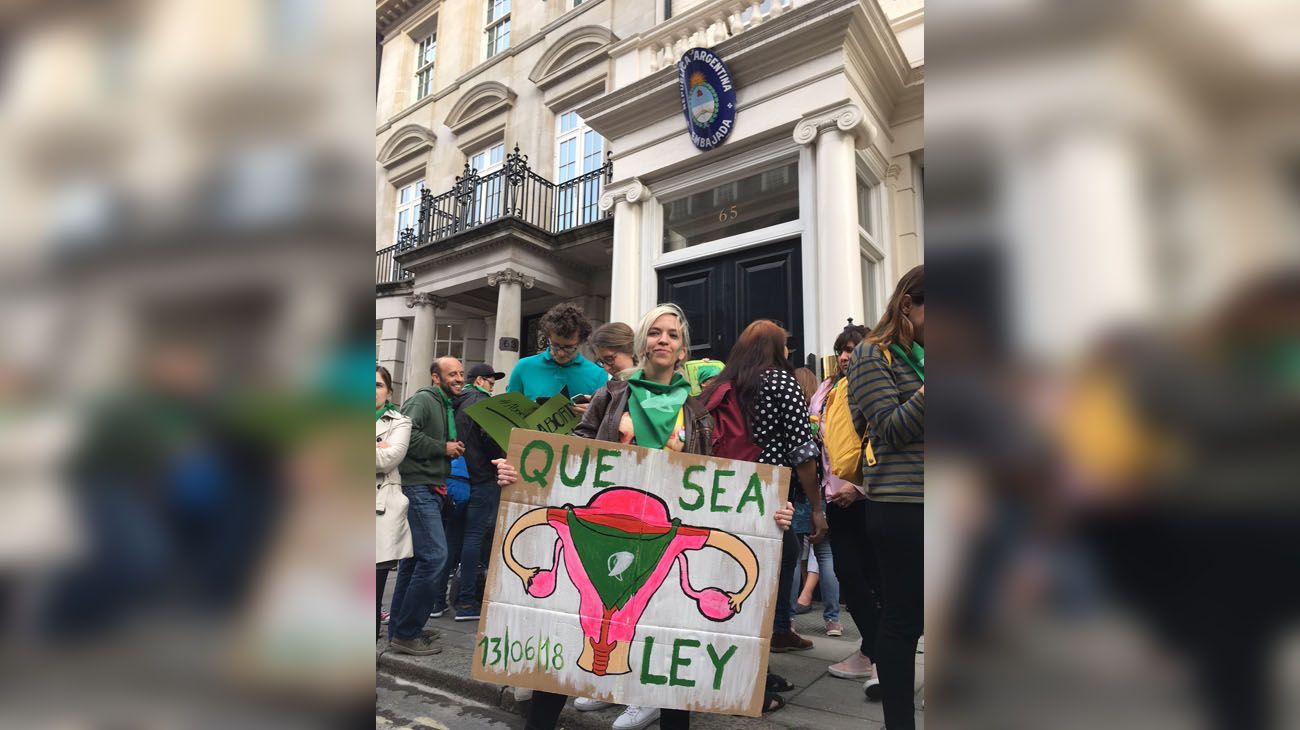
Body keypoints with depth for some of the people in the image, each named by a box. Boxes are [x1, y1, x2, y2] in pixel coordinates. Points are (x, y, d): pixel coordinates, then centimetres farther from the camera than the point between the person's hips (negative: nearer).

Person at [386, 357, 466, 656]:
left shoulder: (447, 406, 20)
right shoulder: (422, 399, -8)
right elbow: (408, 435, -22)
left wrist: (454, 449, 11)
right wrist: (443, 447, -14)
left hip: (431, 489, 10)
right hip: (417, 486, -10)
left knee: (415, 558, 13)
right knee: (435, 554, -14)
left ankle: (399, 629, 23)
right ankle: (406, 634, -4)